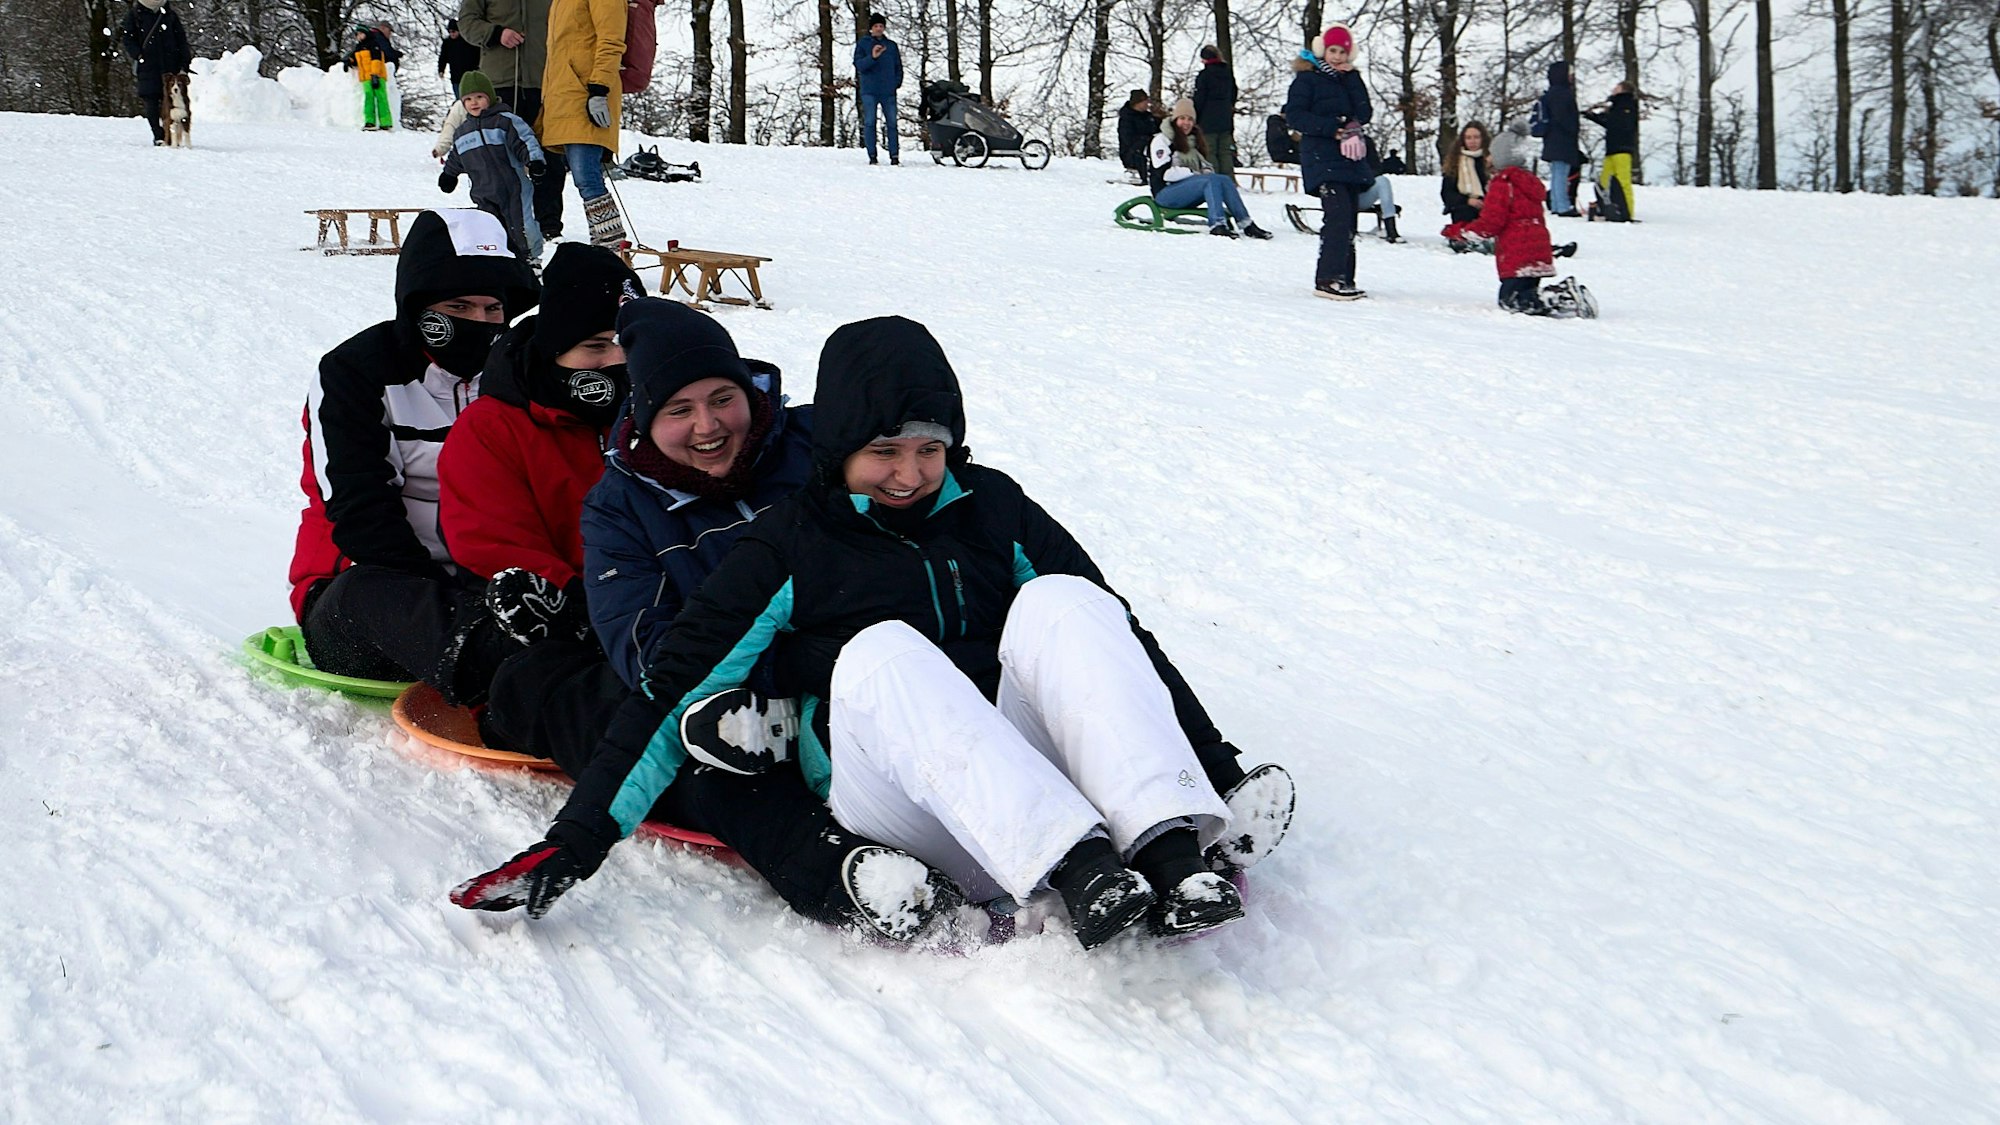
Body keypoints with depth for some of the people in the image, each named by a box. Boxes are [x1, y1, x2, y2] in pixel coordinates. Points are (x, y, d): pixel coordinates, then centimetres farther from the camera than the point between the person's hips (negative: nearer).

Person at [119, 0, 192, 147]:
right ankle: (159, 136, 0)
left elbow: (181, 39, 12)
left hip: (170, 65, 1)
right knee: (151, 102, -5)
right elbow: (127, 37, 8)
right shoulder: (134, 14, 7)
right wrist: (137, 55, -7)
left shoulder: (170, 14, 12)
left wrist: (184, 63, 3)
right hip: (147, 66, -1)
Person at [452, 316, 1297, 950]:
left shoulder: (995, 510, 15)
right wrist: (579, 841, -8)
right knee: (880, 652, -31)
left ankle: (1171, 846, -40)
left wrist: (1217, 766, 9)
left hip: (1029, 770, 3)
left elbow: (1118, 635, 16)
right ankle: (1076, 870, -48)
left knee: (1065, 603, -20)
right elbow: (675, 689, 2)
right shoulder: (789, 544, 8)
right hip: (879, 794, -2)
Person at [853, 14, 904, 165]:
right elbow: (859, 64, -5)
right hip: (869, 90, -2)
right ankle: (872, 155, -4)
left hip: (888, 91, 2)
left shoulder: (892, 45, 14)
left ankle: (894, 155, 1)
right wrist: (872, 57, -21)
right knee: (869, 122, -6)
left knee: (891, 123, -1)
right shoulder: (863, 44, 6)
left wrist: (897, 82, 2)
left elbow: (898, 66, 17)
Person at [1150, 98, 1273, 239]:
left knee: (1225, 180, -18)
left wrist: (1206, 171, -1)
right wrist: (1193, 173, -16)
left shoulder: (1192, 140, 22)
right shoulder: (1161, 140, -4)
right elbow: (1164, 172, -15)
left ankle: (1246, 224, -27)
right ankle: (1217, 224, -45)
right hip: (1165, 193, -7)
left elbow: (1203, 164, 24)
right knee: (1211, 180, -29)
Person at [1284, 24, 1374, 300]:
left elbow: (1365, 114, 4)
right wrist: (1335, 129, -17)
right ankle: (1329, 279, -24)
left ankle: (1343, 279, 8)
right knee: (1339, 215, -21)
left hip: (1349, 158, 7)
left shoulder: (1349, 79, 18)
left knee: (1346, 220, 4)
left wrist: (1351, 77, -2)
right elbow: (1294, 115, -11)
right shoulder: (1307, 79, 2)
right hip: (1322, 159, -7)